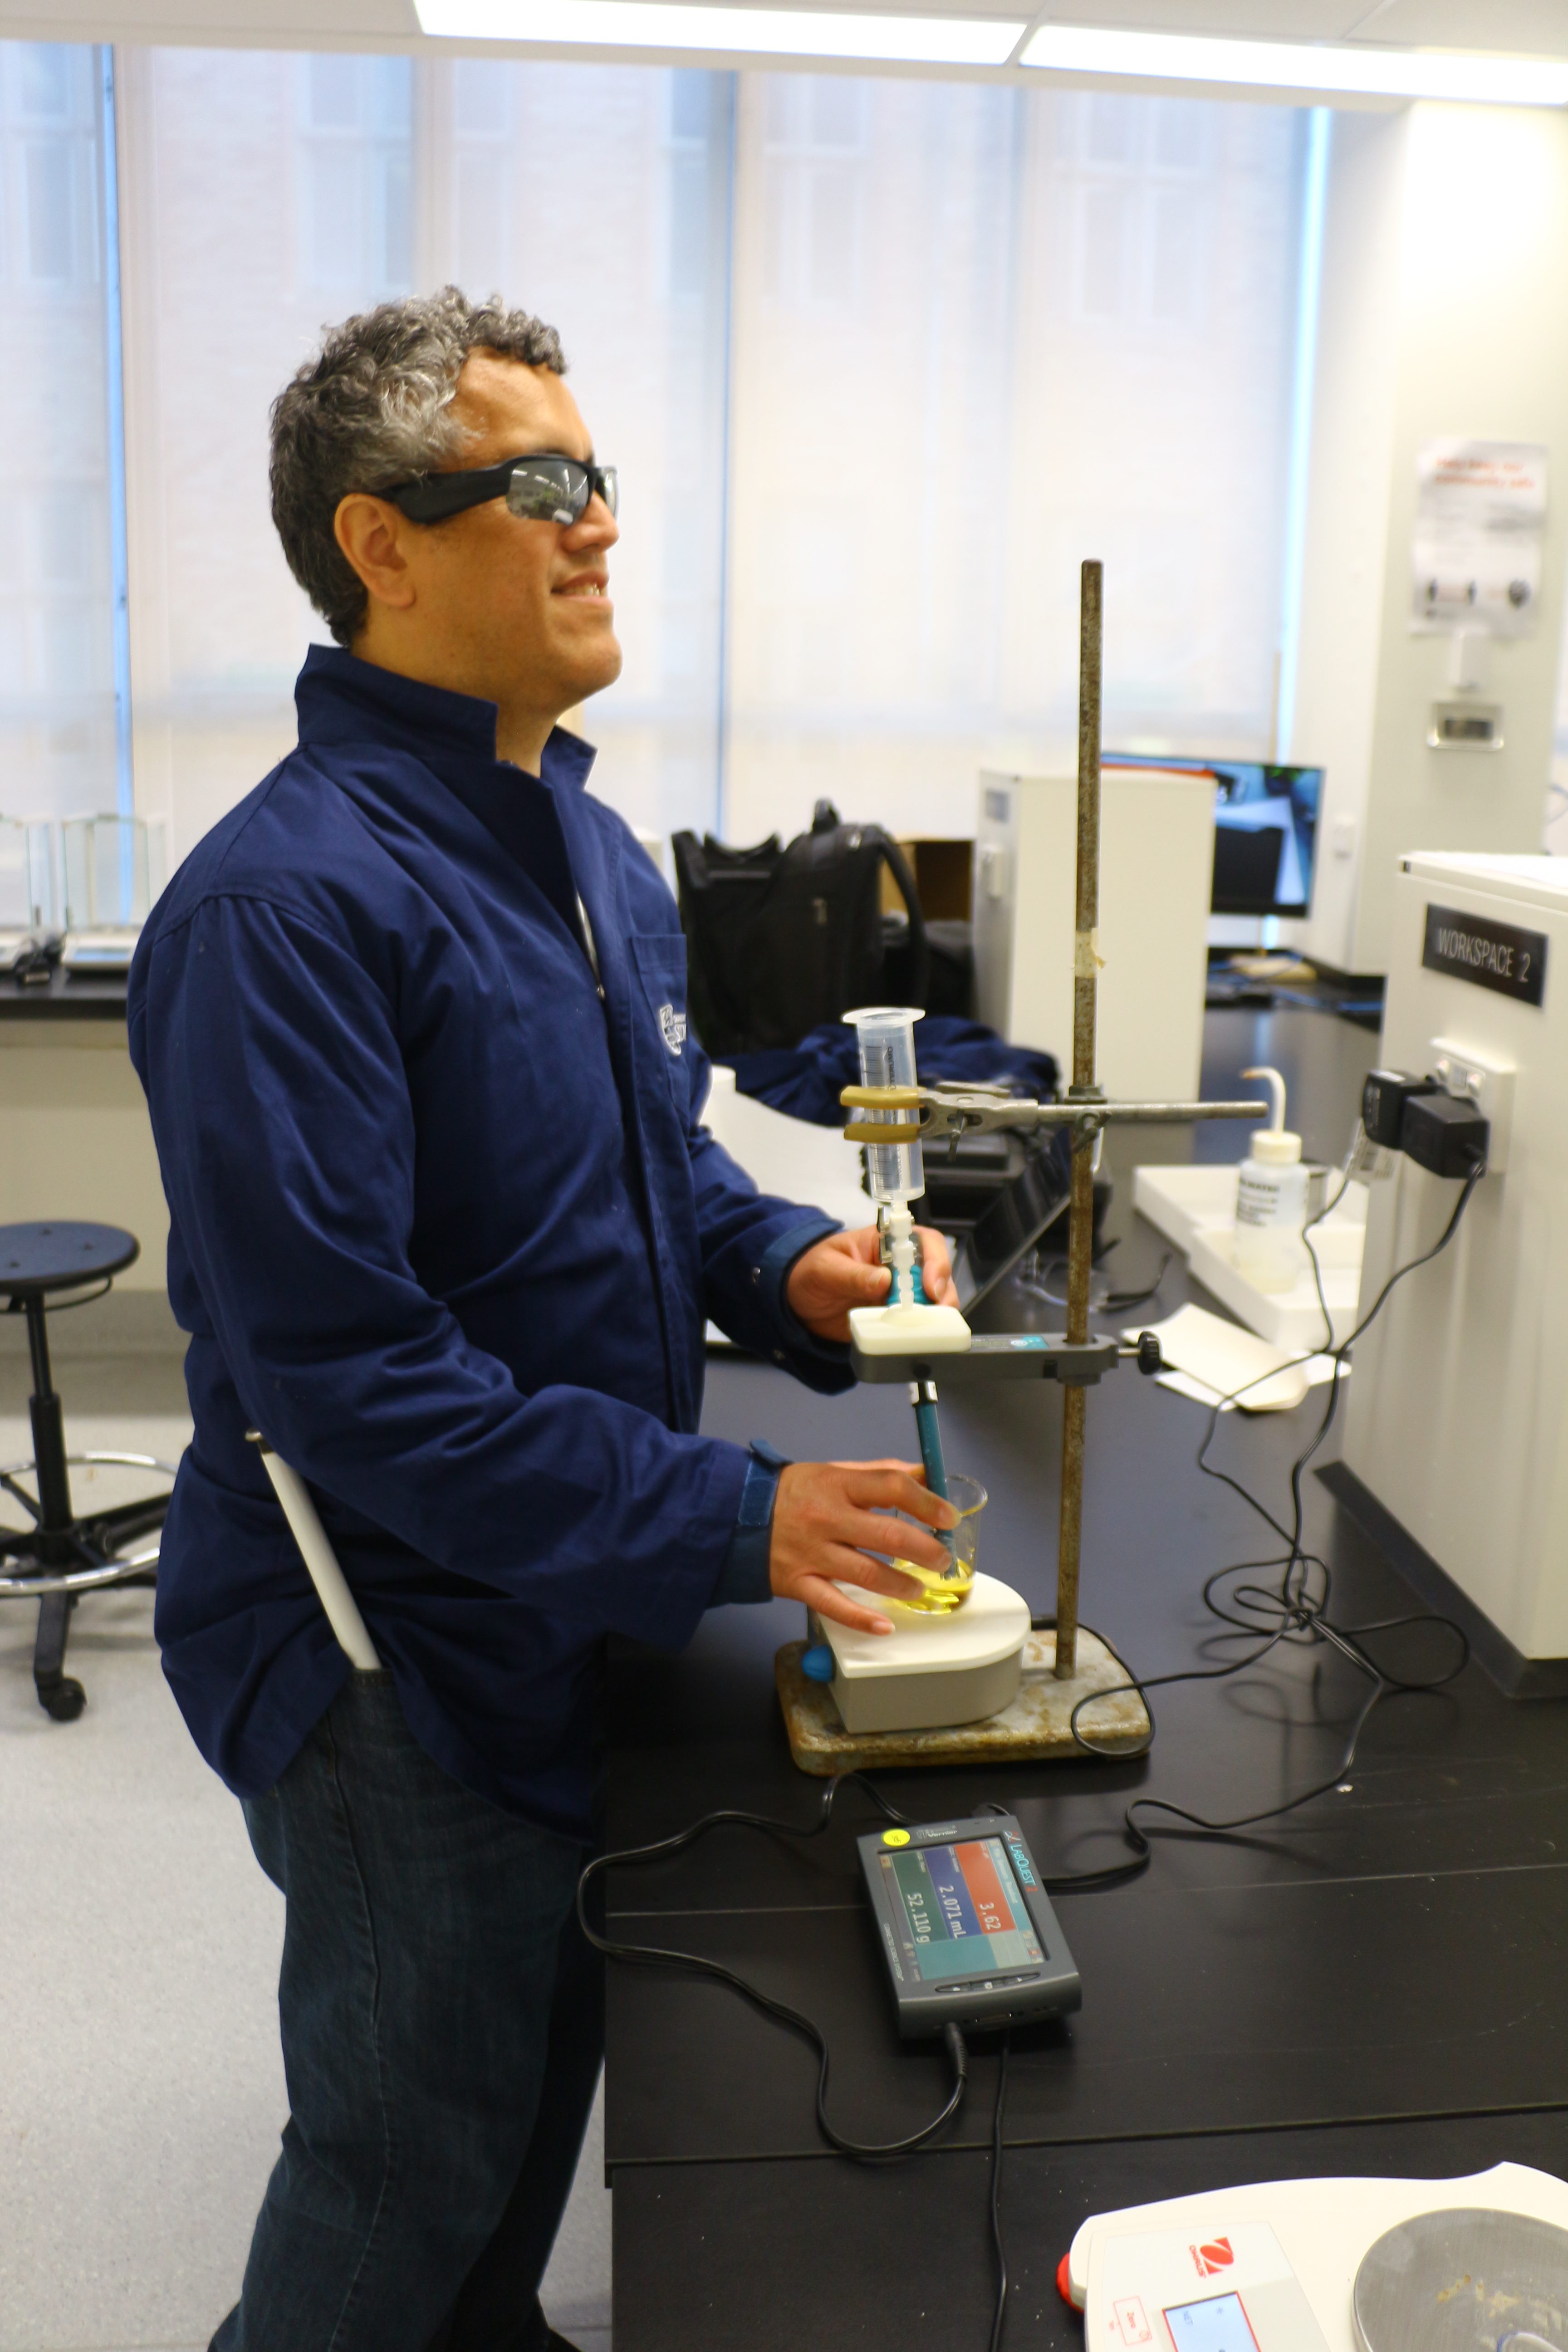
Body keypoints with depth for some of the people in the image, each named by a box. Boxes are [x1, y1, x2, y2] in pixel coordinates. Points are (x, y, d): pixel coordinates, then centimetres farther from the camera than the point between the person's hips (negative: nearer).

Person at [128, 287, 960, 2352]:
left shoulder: (593, 848, 6)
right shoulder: (289, 898, -25)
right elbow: (340, 1371, -28)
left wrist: (786, 1265, -4)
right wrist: (730, 1519, -28)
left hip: (583, 1619, 9)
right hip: (397, 1658, -8)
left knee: (548, 2078, 28)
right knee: (409, 2169, 13)